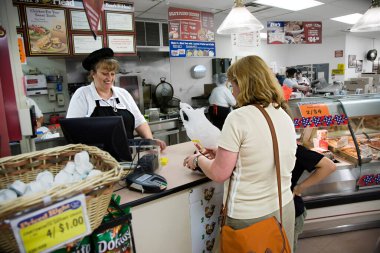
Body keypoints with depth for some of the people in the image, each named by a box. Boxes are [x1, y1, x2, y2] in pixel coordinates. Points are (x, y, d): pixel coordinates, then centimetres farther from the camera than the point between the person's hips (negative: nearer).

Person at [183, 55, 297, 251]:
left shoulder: (238, 117, -20)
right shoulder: (285, 117, 2)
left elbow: (219, 174, -17)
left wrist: (198, 159, 1)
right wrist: (223, 152, 14)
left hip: (249, 217, -6)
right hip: (285, 208, 6)